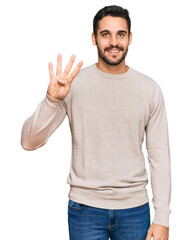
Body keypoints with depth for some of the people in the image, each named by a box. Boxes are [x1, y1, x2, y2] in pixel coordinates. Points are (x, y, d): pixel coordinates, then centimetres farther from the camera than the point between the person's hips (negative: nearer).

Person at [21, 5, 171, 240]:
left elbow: (159, 156, 0)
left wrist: (162, 218, -3)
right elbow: (29, 142, -9)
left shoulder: (150, 89, -1)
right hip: (85, 207, -1)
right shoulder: (74, 84, -5)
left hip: (135, 208, 2)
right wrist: (52, 99, -25)